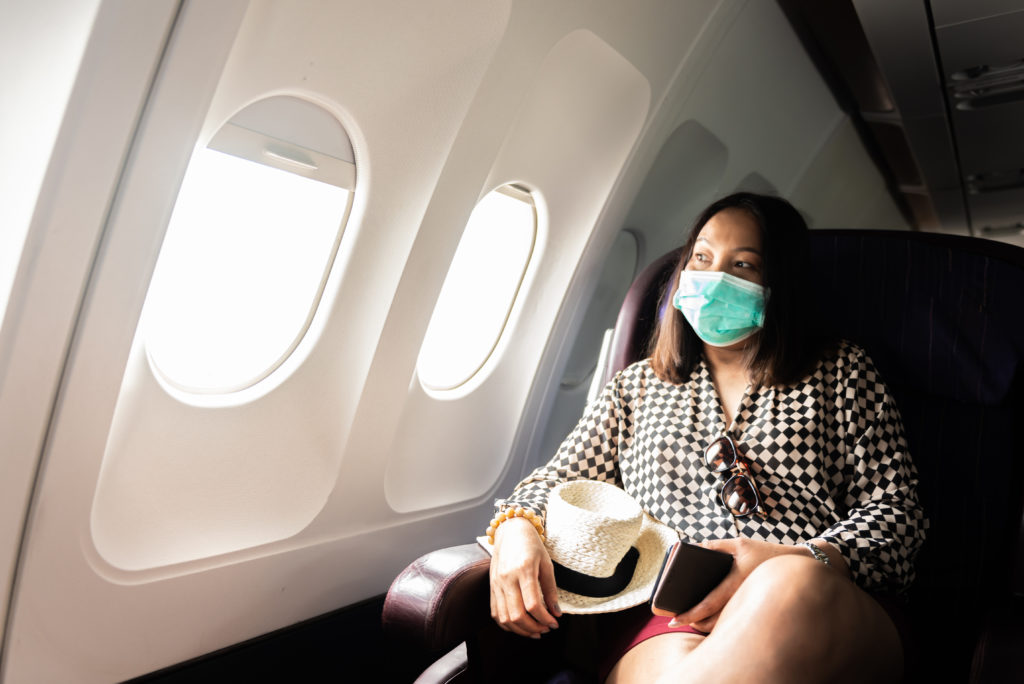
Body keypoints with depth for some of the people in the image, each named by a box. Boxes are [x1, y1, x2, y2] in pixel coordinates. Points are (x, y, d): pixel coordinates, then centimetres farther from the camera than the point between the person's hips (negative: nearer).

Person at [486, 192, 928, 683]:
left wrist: (807, 562, -13)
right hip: (665, 623, -1)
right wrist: (516, 527, -6)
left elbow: (895, 508, 8)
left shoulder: (840, 372, 17)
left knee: (790, 587, -37)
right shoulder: (637, 385, 22)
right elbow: (561, 480, 19)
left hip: (819, 608, 2)